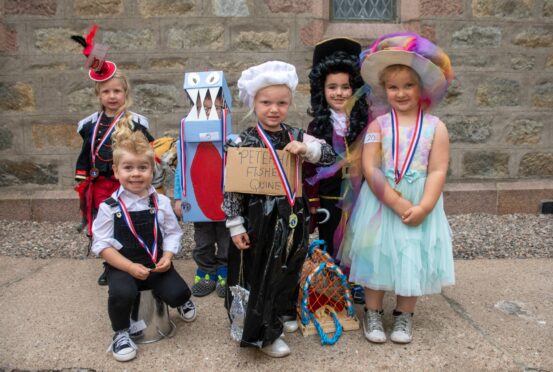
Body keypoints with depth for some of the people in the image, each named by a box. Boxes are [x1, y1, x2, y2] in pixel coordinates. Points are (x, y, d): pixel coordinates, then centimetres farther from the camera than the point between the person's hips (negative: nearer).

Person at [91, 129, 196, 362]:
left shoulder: (161, 202, 0)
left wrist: (167, 256, -14)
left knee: (178, 292, -16)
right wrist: (130, 267, -18)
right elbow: (102, 245, -8)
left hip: (156, 264, 2)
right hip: (122, 266, -2)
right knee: (121, 293, -31)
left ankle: (182, 301, 26)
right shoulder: (109, 207, -8)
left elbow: (172, 233, 5)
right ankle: (121, 334, 1)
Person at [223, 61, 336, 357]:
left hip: (292, 217, 5)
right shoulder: (244, 142, -11)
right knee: (259, 276, 6)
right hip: (259, 219, -5)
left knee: (289, 271, 21)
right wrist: (236, 225, -12)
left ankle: (283, 314, 45)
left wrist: (306, 148, -17)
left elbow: (330, 156, 3)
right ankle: (263, 333, 23)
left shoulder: (295, 136, 2)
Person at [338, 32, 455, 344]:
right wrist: (398, 203, -18)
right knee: (377, 255, 8)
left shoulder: (435, 126, -1)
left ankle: (404, 316, 31)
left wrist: (423, 207, -17)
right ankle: (373, 313, 27)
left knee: (413, 258, 10)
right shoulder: (378, 125, -4)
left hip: (420, 206, 1)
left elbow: (438, 171, -6)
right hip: (380, 204, 0)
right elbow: (370, 169, -11)